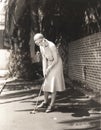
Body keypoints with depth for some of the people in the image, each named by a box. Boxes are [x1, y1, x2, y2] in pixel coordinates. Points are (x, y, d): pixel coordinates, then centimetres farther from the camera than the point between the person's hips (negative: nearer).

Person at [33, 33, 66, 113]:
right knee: (45, 83, 8)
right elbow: (44, 59, 1)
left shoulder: (52, 46, -27)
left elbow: (56, 60, -23)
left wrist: (48, 69, -19)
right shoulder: (41, 47, -4)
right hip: (49, 64, 7)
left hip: (56, 64, -7)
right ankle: (46, 102, 23)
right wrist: (44, 70, -7)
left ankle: (52, 105, -4)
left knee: (53, 84, -9)